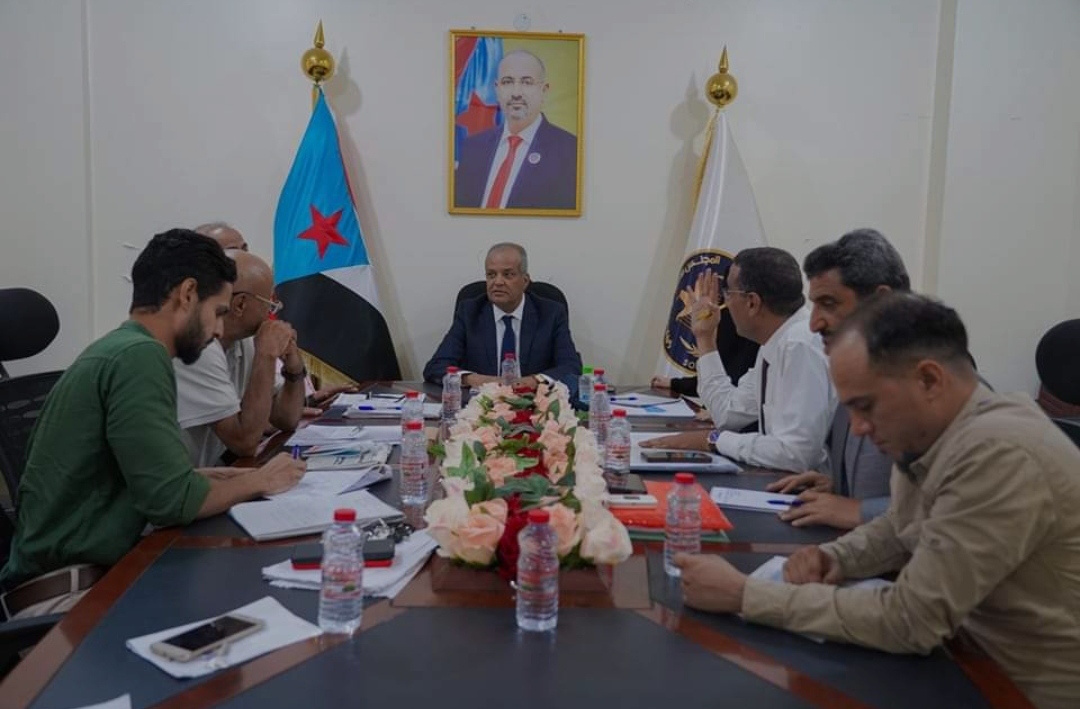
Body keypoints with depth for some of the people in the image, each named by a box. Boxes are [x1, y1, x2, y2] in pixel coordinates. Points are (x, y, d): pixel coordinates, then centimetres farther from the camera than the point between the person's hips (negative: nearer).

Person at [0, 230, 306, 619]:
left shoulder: (116, 348, 10)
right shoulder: (139, 356, -19)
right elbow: (172, 501, -22)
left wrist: (204, 478, 4)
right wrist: (258, 481, -7)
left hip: (88, 569, 9)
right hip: (66, 590, -9)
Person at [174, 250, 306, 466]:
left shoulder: (245, 340, 1)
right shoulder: (195, 348, -22)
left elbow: (287, 420, 7)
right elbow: (245, 442, -23)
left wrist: (294, 369, -10)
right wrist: (266, 356, -21)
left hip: (211, 473, 7)